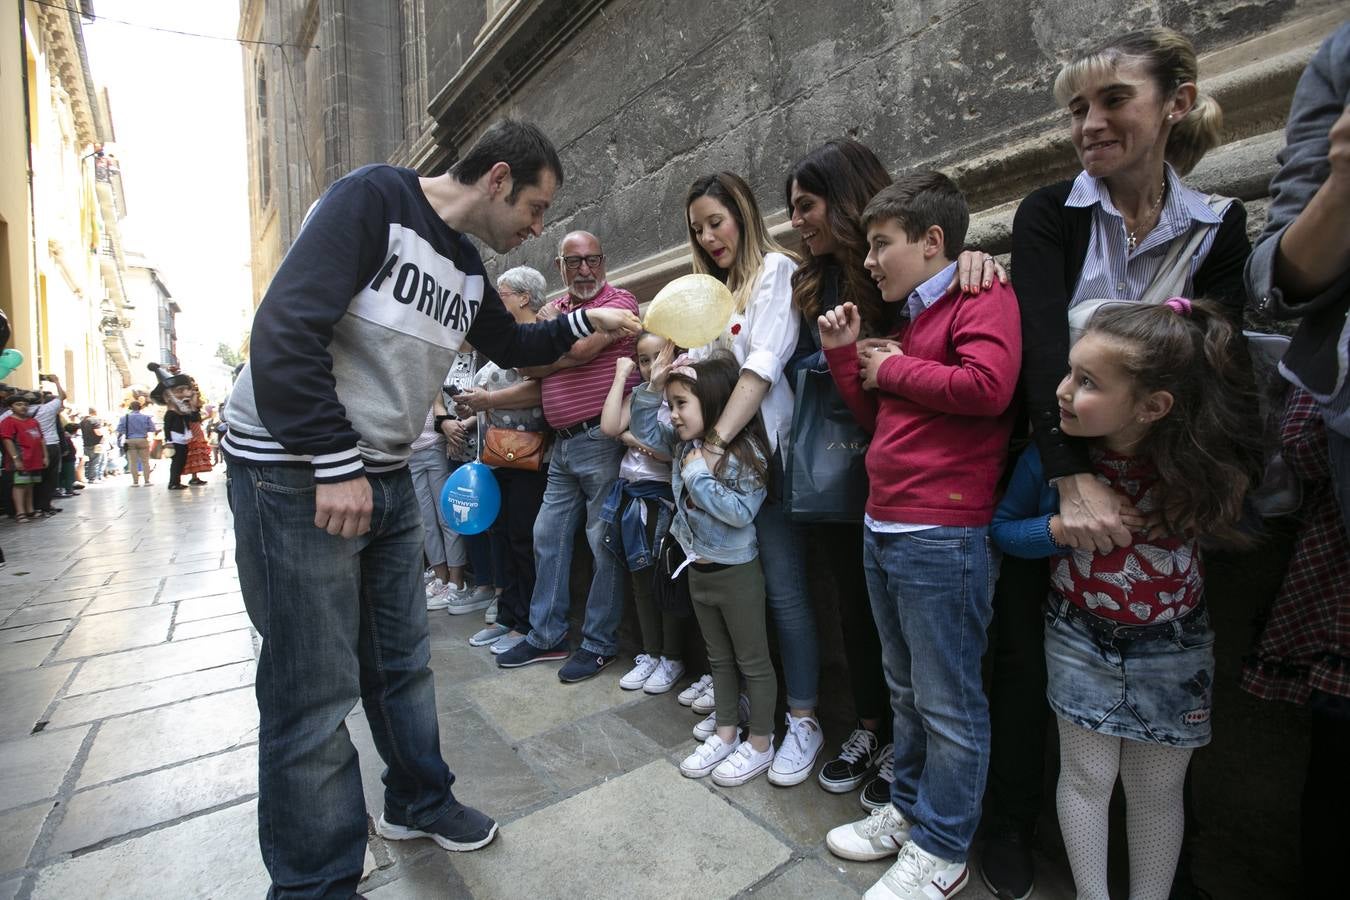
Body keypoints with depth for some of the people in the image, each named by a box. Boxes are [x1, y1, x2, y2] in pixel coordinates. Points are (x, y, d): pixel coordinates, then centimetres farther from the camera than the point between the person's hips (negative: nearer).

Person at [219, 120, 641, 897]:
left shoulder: (467, 269, 10)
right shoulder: (374, 199, -13)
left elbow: (512, 345, 26)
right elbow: (286, 331, -22)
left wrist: (584, 323, 14)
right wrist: (335, 466, -22)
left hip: (388, 478, 8)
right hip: (296, 474, -7)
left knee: (403, 661, 17)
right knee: (315, 692, 1)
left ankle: (419, 802, 39)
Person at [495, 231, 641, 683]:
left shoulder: (619, 301, -4)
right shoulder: (554, 307, 18)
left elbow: (580, 349, -17)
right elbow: (528, 365, 12)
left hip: (601, 439, -8)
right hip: (562, 442, 8)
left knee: (604, 542, 0)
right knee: (548, 536, 13)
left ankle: (599, 643, 14)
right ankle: (546, 635, 27)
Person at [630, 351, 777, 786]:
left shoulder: (745, 453, -22)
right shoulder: (683, 444, 0)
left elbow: (741, 512, -26)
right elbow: (643, 428, 9)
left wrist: (699, 476, -24)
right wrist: (652, 386, -5)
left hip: (736, 571, -7)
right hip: (699, 568, 8)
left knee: (752, 660, 11)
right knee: (718, 657, 21)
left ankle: (760, 744, 28)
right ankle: (726, 734, 37)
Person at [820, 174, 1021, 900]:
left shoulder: (983, 297, -5)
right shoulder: (909, 316, 20)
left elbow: (986, 385, -24)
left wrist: (892, 368, -10)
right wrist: (845, 356, 9)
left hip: (942, 536, -9)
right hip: (883, 529, 9)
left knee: (948, 703, 6)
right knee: (905, 689, 21)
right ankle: (909, 809, 38)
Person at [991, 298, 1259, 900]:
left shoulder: (1201, 465, -22)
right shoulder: (1052, 454, -20)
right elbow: (1004, 527, -7)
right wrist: (1059, 528, -24)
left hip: (1171, 649, 0)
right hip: (1079, 637, 0)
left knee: (1156, 789, 17)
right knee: (1087, 777, 12)